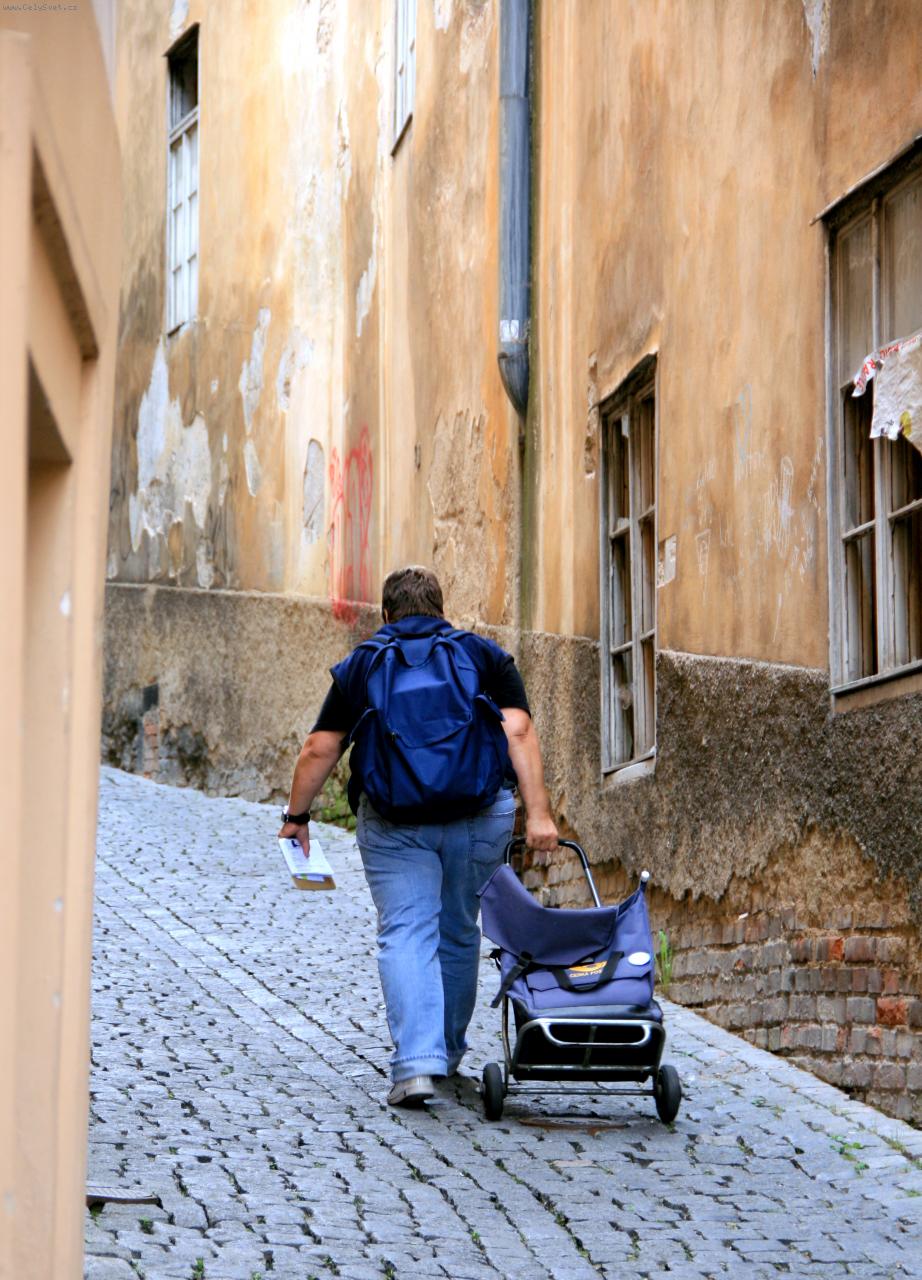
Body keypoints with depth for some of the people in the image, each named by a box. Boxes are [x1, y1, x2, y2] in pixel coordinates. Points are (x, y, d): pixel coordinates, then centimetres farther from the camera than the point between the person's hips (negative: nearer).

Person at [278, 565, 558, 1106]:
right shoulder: (486, 655, 15)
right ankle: (448, 1053, 33)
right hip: (481, 815, 2)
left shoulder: (360, 664, 14)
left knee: (406, 934, -4)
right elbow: (519, 731, 0)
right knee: (459, 931, 18)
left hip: (394, 821, -2)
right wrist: (538, 812, -6)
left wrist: (297, 816, 21)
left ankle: (416, 1064, -20)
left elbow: (319, 750, 9)